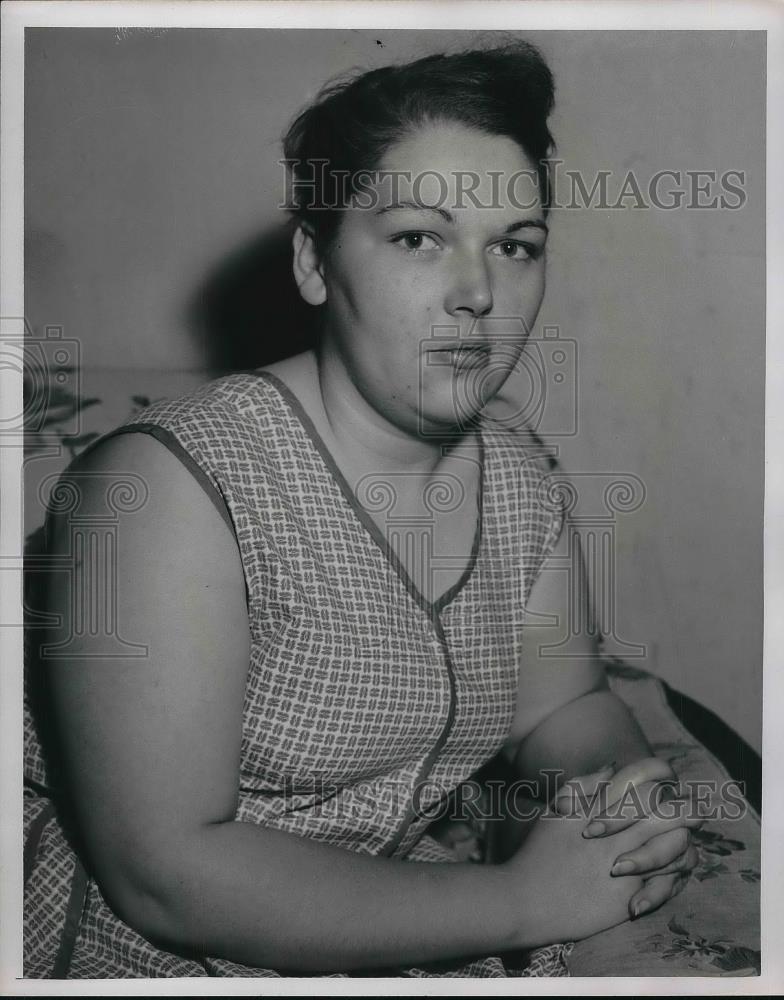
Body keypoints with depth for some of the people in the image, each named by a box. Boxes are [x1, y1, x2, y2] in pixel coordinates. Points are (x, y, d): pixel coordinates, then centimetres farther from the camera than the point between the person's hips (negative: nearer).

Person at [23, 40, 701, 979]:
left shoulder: (515, 470, 1)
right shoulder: (170, 480, -22)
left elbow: (563, 705, 9)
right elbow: (166, 873, -24)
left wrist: (626, 797, -15)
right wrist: (522, 900, -21)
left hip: (406, 929, 7)